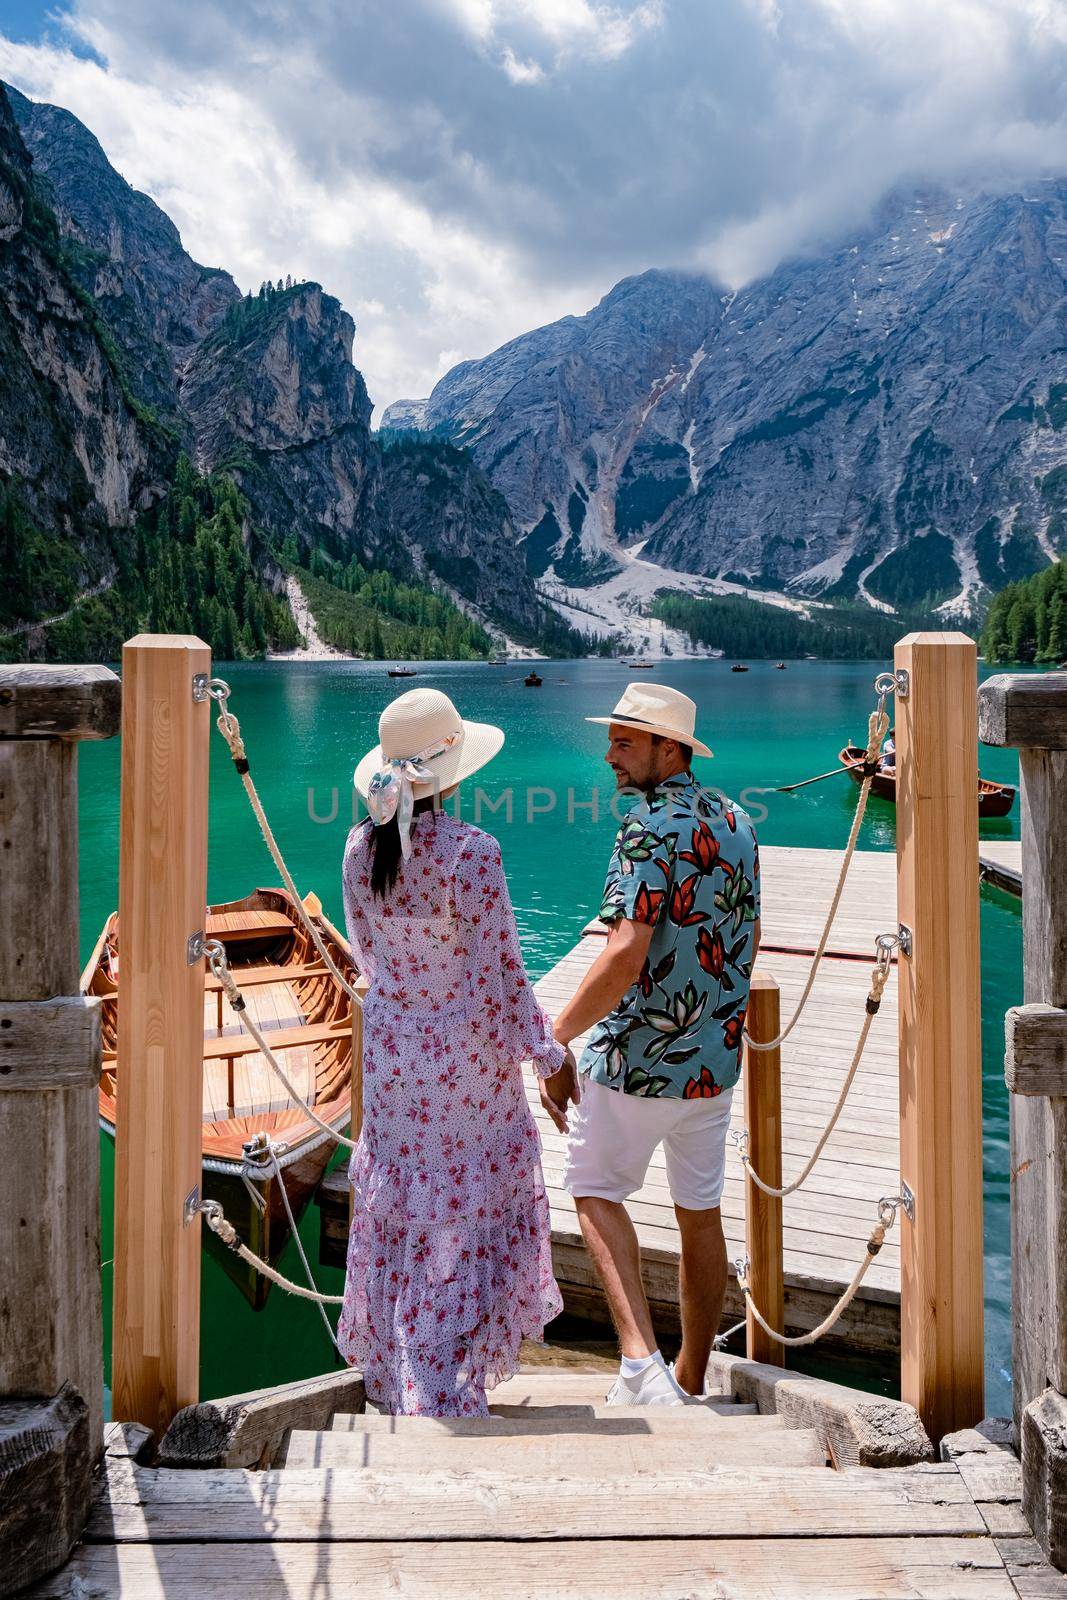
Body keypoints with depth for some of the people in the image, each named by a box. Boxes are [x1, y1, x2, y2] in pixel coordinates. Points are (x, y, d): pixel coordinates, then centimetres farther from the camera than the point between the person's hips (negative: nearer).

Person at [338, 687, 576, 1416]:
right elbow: (500, 972, -18)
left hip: (391, 1047, 6)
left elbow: (365, 949, 7)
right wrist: (548, 1052, -6)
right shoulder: (471, 851, -22)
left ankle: (395, 1373, 38)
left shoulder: (362, 845, -5)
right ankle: (444, 1388, 17)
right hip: (467, 1054, -6)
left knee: (398, 1204, 20)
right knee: (470, 1207, 11)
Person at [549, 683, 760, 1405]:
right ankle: (691, 1381, 30)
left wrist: (557, 1040, -20)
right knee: (700, 1212, 16)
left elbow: (625, 956, -27)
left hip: (641, 1055, -7)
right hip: (716, 1056, 8)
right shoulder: (737, 823, 7)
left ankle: (642, 1362, -2)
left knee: (597, 1191, 11)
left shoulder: (652, 826, -18)